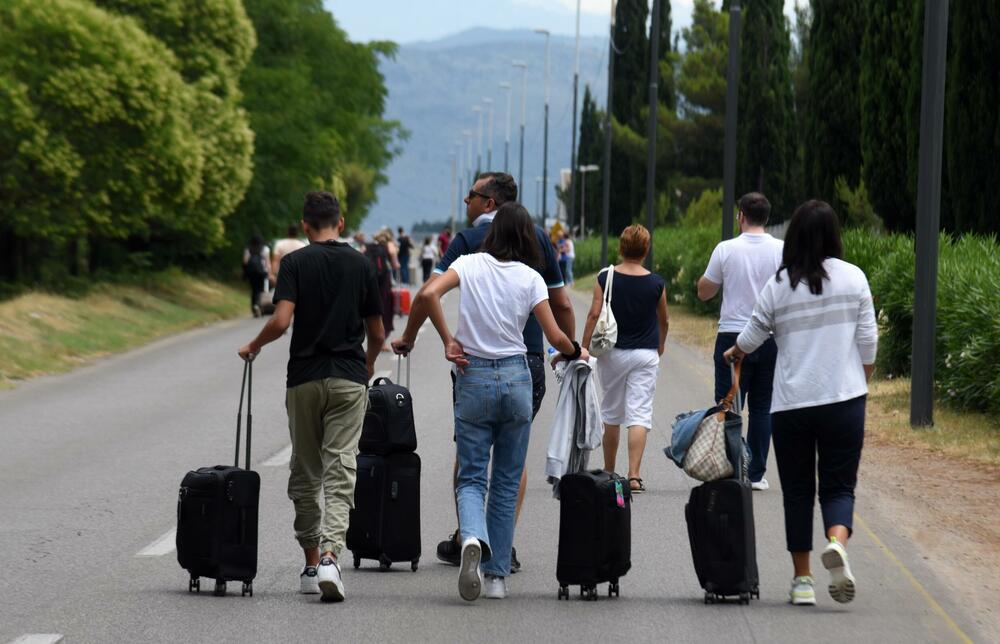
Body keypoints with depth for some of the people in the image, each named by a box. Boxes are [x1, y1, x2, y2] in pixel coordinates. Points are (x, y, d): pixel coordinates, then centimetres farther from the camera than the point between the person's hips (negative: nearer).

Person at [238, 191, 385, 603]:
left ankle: (312, 564, 19)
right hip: (349, 379, 0)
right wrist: (368, 367, 29)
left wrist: (254, 346, 5)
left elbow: (281, 321, -15)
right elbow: (377, 333, 8)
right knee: (340, 472, -6)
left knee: (305, 474, 13)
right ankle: (329, 557, -25)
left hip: (304, 378, 0)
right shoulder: (361, 265, 4)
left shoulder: (295, 263, -3)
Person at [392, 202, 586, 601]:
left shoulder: (470, 265, -1)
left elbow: (427, 295, -17)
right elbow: (555, 337, -3)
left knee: (471, 477, 5)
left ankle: (473, 538, -27)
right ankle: (497, 576, 10)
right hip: (516, 377, 1)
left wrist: (422, 338, -2)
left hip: (473, 377, 0)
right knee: (507, 482, 11)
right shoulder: (531, 279, -1)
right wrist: (576, 352, 19)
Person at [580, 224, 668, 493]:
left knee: (611, 415, 15)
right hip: (646, 355, -1)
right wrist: (660, 346, 29)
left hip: (613, 353, 1)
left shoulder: (605, 278, -5)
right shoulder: (656, 283, -2)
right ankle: (634, 475, -16)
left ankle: (608, 473, 25)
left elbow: (594, 315, -10)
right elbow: (664, 320, 11)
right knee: (640, 415, -4)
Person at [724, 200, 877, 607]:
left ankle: (802, 580, 11)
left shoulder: (779, 285, -1)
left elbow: (751, 338, 8)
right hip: (844, 399, 0)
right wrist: (862, 387, 15)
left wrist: (733, 354, 30)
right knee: (839, 485, 5)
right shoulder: (853, 277, -1)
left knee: (797, 492, 11)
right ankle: (837, 543, -26)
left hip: (791, 403, 0)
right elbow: (867, 341, 1)